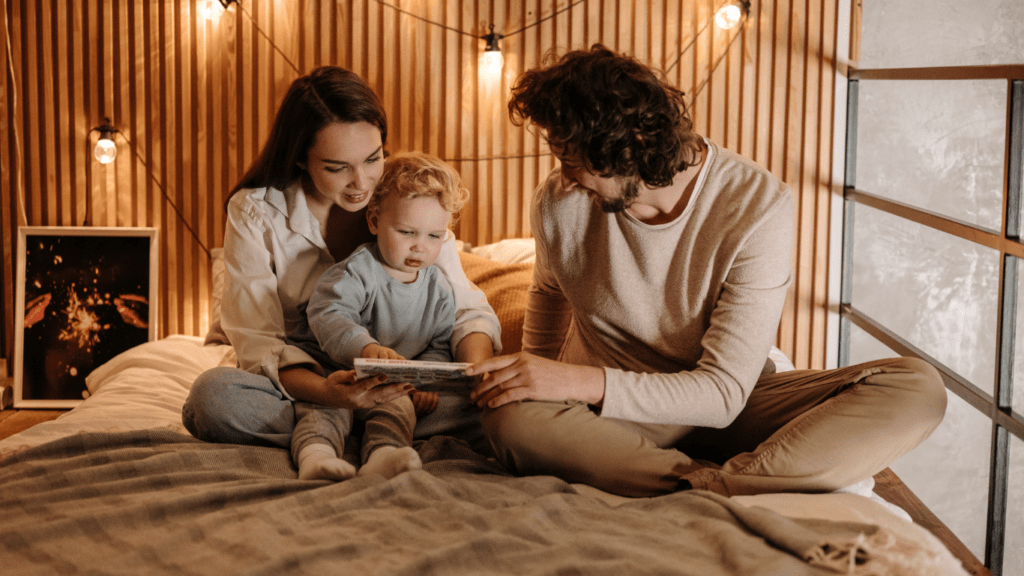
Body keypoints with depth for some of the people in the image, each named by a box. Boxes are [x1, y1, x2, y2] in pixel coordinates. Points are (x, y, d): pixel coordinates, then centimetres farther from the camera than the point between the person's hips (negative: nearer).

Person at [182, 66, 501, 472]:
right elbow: (257, 342, -17)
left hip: (384, 387, 2)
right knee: (213, 396, -35)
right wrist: (325, 391, -38)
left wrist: (477, 367, -28)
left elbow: (465, 309, -3)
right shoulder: (255, 213, -11)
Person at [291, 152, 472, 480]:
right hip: (335, 371, -3)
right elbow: (327, 316, -28)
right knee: (328, 404, -31)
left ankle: (382, 457, -54)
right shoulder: (357, 272, -13)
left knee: (399, 406, -28)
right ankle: (315, 452, -54)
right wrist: (367, 347, -47)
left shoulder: (439, 291, 6)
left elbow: (439, 345, 12)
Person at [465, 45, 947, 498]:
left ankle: (699, 490, -38)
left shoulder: (758, 205, -18)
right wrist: (538, 380, 10)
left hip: (726, 408, 0)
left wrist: (584, 382, -30)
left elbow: (723, 392, -22)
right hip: (606, 415, 0)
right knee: (512, 418, -36)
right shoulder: (558, 202, -8)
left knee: (919, 388, -25)